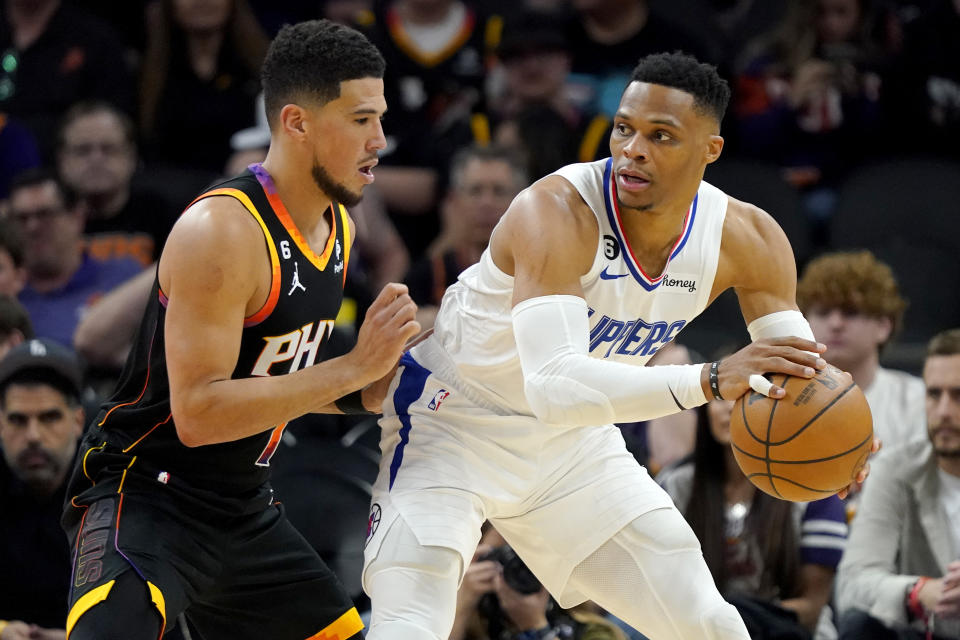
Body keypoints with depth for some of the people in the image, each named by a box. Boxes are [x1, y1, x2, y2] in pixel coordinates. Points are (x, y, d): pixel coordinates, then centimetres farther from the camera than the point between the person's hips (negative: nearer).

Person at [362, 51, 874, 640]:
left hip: (573, 439, 6)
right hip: (454, 419, -6)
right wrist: (710, 381, -56)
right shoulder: (557, 211, -33)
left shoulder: (749, 241, -14)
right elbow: (553, 385, -45)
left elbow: (800, 377, -5)